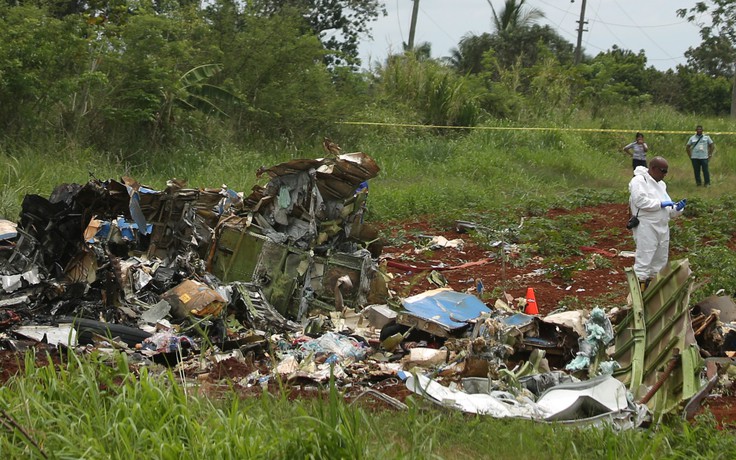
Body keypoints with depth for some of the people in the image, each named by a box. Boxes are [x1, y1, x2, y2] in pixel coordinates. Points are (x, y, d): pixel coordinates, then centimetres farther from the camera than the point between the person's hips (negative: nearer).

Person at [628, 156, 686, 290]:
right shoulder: (639, 180, -6)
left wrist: (677, 209, 1)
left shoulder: (661, 184, 20)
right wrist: (660, 204, -16)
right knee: (644, 261, -11)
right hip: (646, 228, -9)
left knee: (660, 261, 14)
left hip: (662, 228, 9)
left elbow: (667, 209, 22)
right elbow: (640, 200, -22)